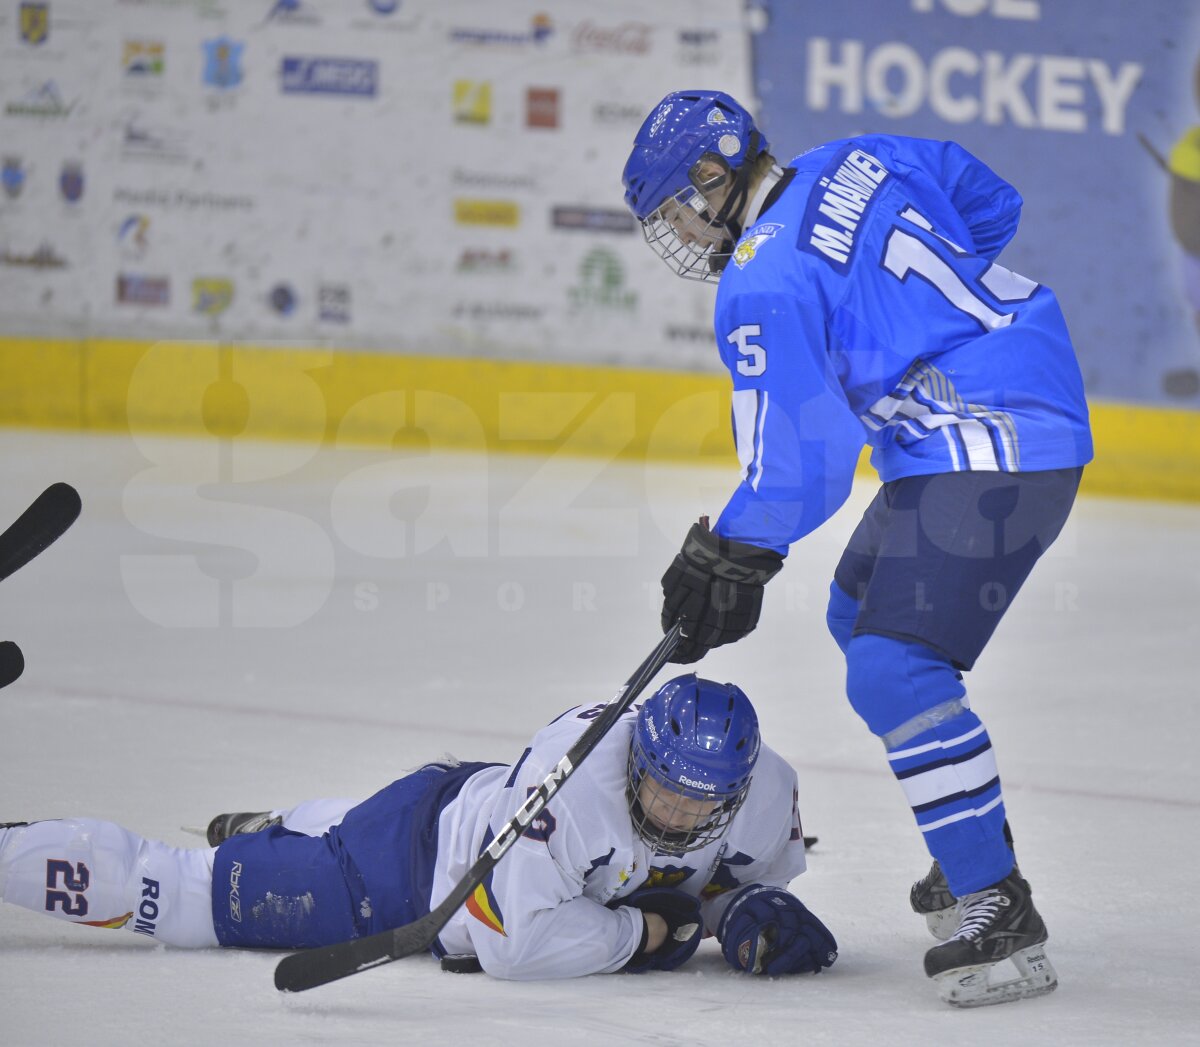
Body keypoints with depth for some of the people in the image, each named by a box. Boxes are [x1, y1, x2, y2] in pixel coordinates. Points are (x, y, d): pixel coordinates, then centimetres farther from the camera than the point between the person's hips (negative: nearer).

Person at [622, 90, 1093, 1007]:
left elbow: (801, 464, -19)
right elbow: (994, 206, 21)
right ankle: (976, 840, 34)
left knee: (895, 672, -19)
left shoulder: (763, 287, -16)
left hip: (987, 460, -11)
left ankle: (1001, 913, -22)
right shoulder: (860, 165, 8)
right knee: (861, 613, 25)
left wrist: (728, 560, -8)